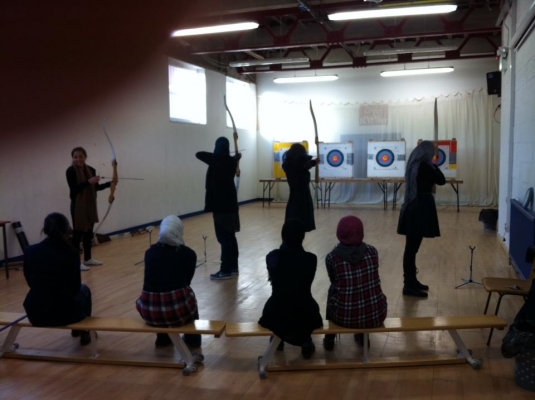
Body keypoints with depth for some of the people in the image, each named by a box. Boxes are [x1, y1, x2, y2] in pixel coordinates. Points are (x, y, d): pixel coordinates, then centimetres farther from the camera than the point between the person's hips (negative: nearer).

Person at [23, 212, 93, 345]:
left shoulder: (30, 251, -2)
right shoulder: (70, 253, -11)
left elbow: (31, 283, 11)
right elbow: (74, 287, -1)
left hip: (35, 314, 4)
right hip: (63, 314, -4)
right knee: (83, 289, 31)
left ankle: (76, 329, 55)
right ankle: (85, 333, 40)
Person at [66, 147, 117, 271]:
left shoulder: (91, 170, 5)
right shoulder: (71, 171, -11)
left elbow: (96, 187, 10)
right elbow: (74, 189, -19)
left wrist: (109, 183, -2)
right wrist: (89, 182, -26)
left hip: (91, 205, 6)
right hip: (78, 206, -6)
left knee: (89, 232, 13)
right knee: (78, 233, -3)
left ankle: (87, 258, 25)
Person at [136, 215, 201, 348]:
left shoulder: (150, 252, 10)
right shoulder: (188, 254, 3)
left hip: (149, 310, 3)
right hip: (178, 309, -2)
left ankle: (163, 339, 44)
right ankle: (192, 339, 40)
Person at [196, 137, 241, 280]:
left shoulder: (216, 159, -14)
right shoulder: (231, 160, 5)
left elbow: (199, 154, -5)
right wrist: (237, 156, 51)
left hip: (220, 203, -7)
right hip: (230, 202, 7)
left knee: (224, 237, -4)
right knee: (230, 236, 14)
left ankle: (226, 270, 0)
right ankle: (233, 267, 22)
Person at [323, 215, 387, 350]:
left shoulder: (332, 257, -9)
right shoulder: (372, 251, -2)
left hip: (346, 317, -1)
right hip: (376, 315, 2)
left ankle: (330, 338, 39)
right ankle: (362, 335, 46)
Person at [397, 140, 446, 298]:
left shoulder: (414, 165, 9)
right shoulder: (424, 166, -16)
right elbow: (441, 180, -6)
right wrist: (434, 165, 7)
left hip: (413, 208, 9)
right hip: (420, 208, -9)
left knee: (411, 247, 15)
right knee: (412, 248, -4)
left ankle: (411, 281, 26)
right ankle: (409, 286, 2)